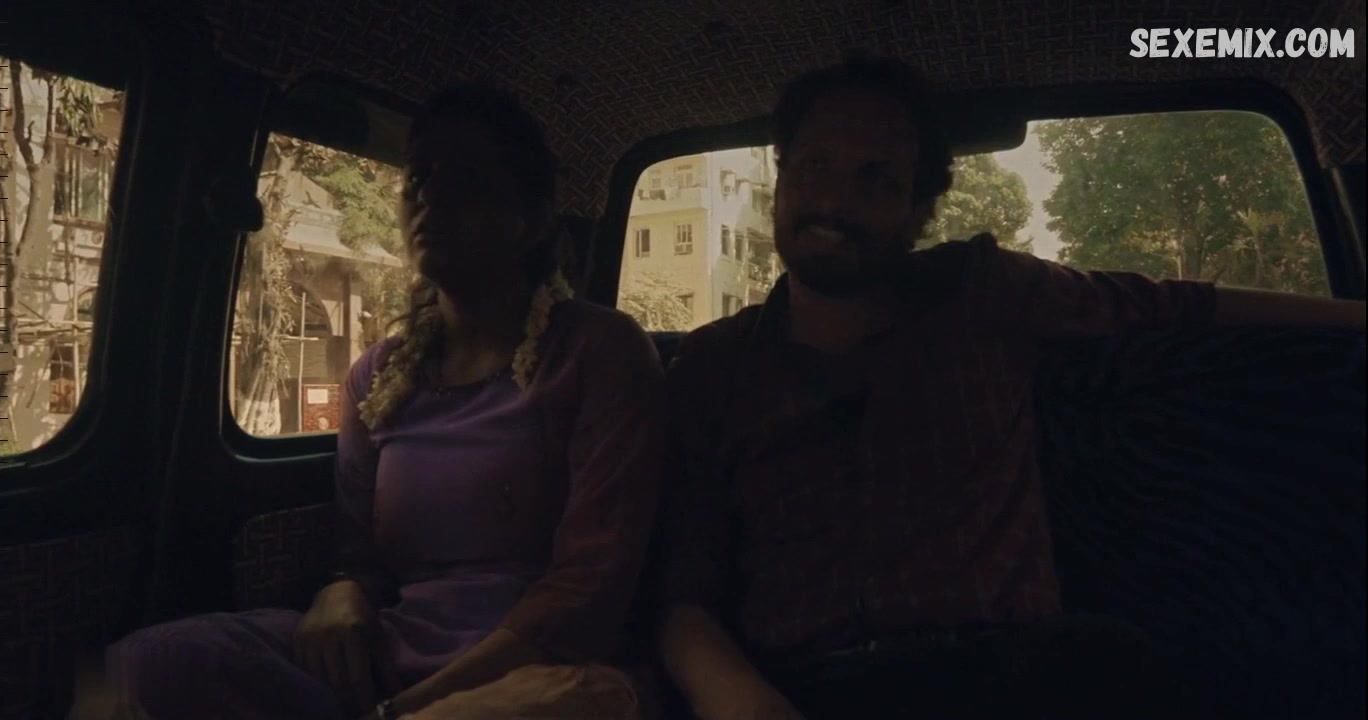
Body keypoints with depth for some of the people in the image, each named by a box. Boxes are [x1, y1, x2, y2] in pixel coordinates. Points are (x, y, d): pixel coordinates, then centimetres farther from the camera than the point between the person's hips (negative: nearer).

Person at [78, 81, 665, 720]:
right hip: (386, 666, 3)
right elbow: (360, 554, 16)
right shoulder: (380, 375, 14)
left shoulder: (600, 351, -3)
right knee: (151, 663, -23)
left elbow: (592, 580, -10)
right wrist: (342, 594, -9)